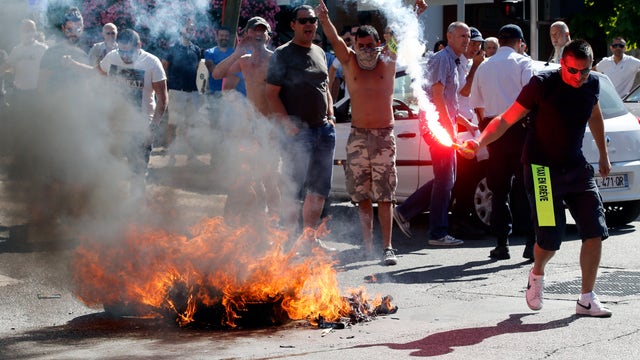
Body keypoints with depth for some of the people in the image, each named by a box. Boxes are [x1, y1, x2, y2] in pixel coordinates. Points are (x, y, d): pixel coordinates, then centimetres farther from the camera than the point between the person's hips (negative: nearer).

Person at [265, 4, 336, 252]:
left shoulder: (320, 53, 16)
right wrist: (288, 125, -17)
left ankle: (309, 237, 18)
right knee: (295, 189, -7)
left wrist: (330, 117, 9)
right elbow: (272, 94, -9)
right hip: (299, 131, -7)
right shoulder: (282, 55, -5)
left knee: (320, 188, 9)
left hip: (324, 129, 7)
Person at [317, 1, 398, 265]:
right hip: (358, 136, 2)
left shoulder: (388, 61, 5)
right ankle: (367, 245, 13)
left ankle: (387, 247, -6)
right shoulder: (349, 61, 4)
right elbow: (334, 40, -11)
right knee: (362, 195, 6)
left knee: (384, 195, -5)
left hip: (384, 136, -2)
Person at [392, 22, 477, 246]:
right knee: (444, 180, -6)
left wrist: (467, 124, 23)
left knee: (446, 179, 11)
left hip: (445, 127, 10)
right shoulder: (442, 59, -11)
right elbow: (437, 97, -18)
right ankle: (438, 233, 0)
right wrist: (451, 128, -19)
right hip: (438, 126, -10)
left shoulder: (454, 63, 20)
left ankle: (404, 212, 15)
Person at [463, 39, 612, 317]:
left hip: (576, 167, 5)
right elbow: (506, 119, -15)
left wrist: (603, 156, 28)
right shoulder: (542, 84, -16)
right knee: (550, 237, -11)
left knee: (595, 231, -4)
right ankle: (537, 274, 24)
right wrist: (479, 142, -30)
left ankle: (587, 300, 7)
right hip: (542, 169, -5)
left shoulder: (591, 85, 1)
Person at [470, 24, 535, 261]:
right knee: (526, 187, -1)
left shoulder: (484, 67, 14)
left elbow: (477, 105, 18)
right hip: (518, 128, -4)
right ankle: (532, 243, -6)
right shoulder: (521, 63, -2)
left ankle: (501, 243, 6)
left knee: (498, 188, 9)